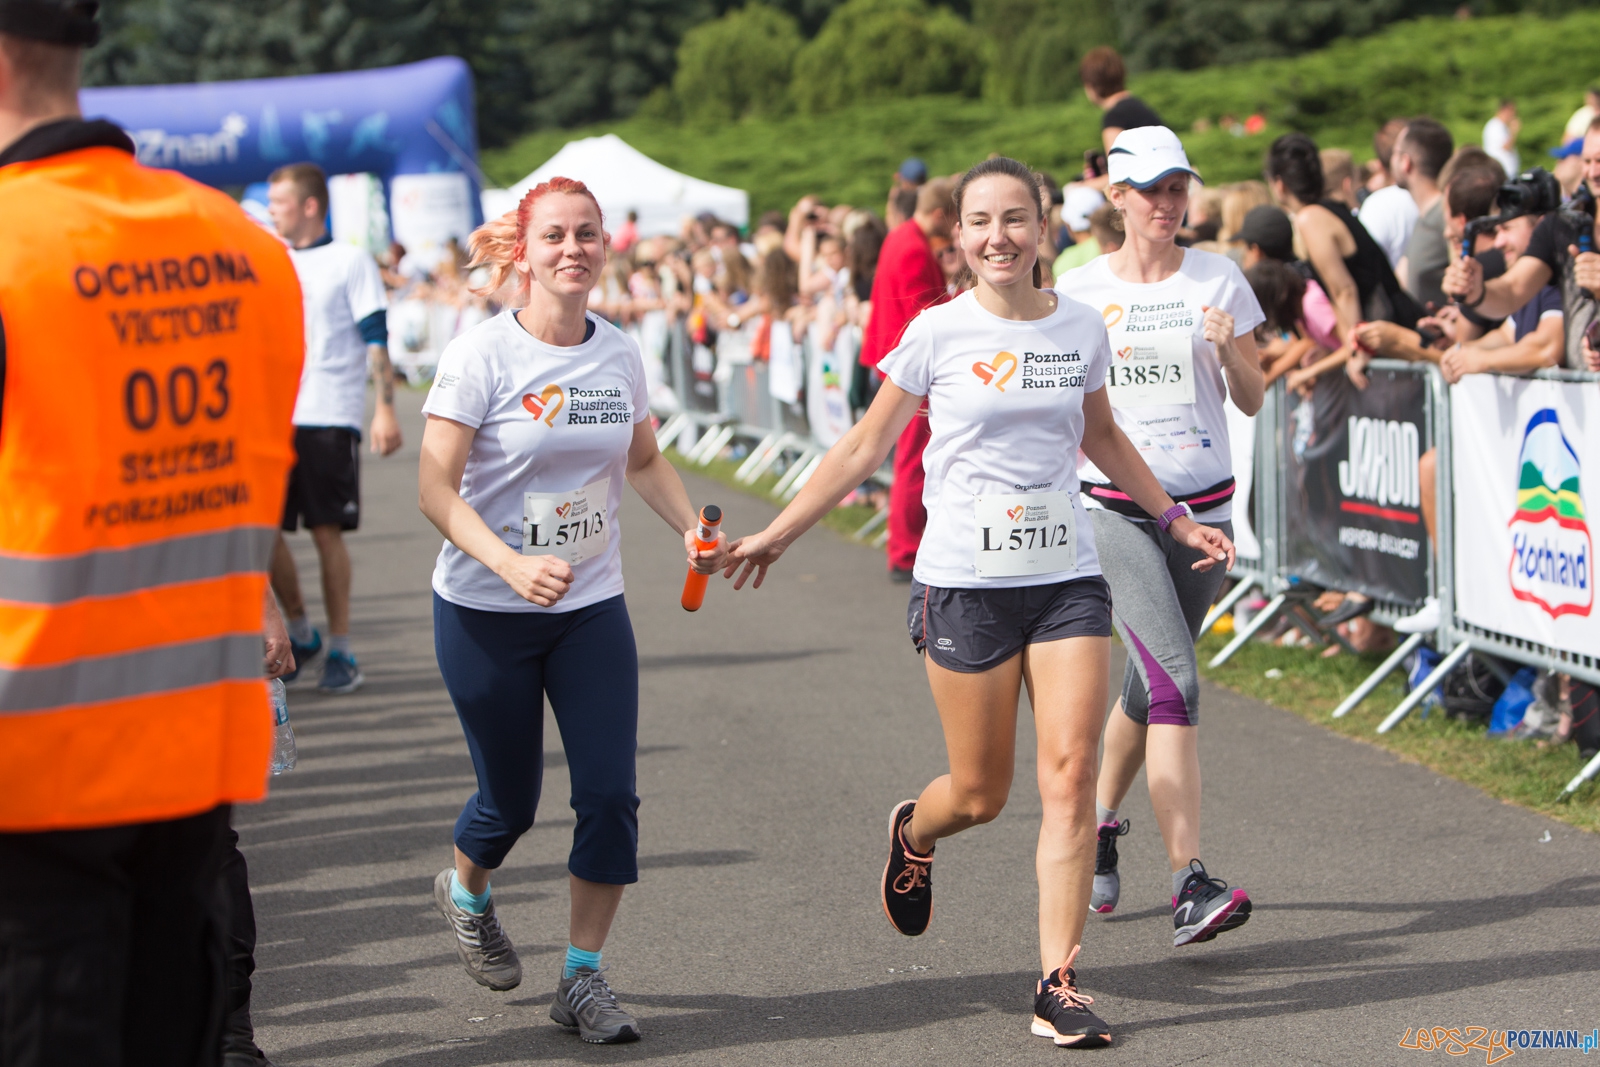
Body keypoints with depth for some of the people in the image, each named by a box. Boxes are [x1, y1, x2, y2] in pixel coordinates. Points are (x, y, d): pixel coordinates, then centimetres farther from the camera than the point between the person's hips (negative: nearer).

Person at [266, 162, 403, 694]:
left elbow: (376, 339, -4)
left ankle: (341, 651, 5)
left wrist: (385, 409, -13)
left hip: (329, 418, -5)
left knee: (327, 530, -4)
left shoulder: (350, 261, 0)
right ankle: (301, 634, 19)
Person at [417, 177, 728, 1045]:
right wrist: (511, 565, -31)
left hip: (592, 608, 4)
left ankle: (582, 978, 7)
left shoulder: (619, 355, 2)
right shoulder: (481, 356, -13)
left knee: (609, 793, -6)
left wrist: (694, 530, 1)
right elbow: (436, 491, -17)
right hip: (486, 613, -3)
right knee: (510, 797, 9)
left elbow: (643, 462, 19)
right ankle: (464, 893, 44)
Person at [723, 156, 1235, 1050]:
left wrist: (1177, 519, 25)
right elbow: (866, 449, 3)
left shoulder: (1082, 328, 4)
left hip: (1068, 579, 2)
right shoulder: (939, 332, -4)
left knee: (1070, 778, -8)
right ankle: (913, 834, 41)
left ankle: (1060, 987, -2)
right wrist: (777, 534, 1)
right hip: (966, 582, -2)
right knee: (981, 793, 4)